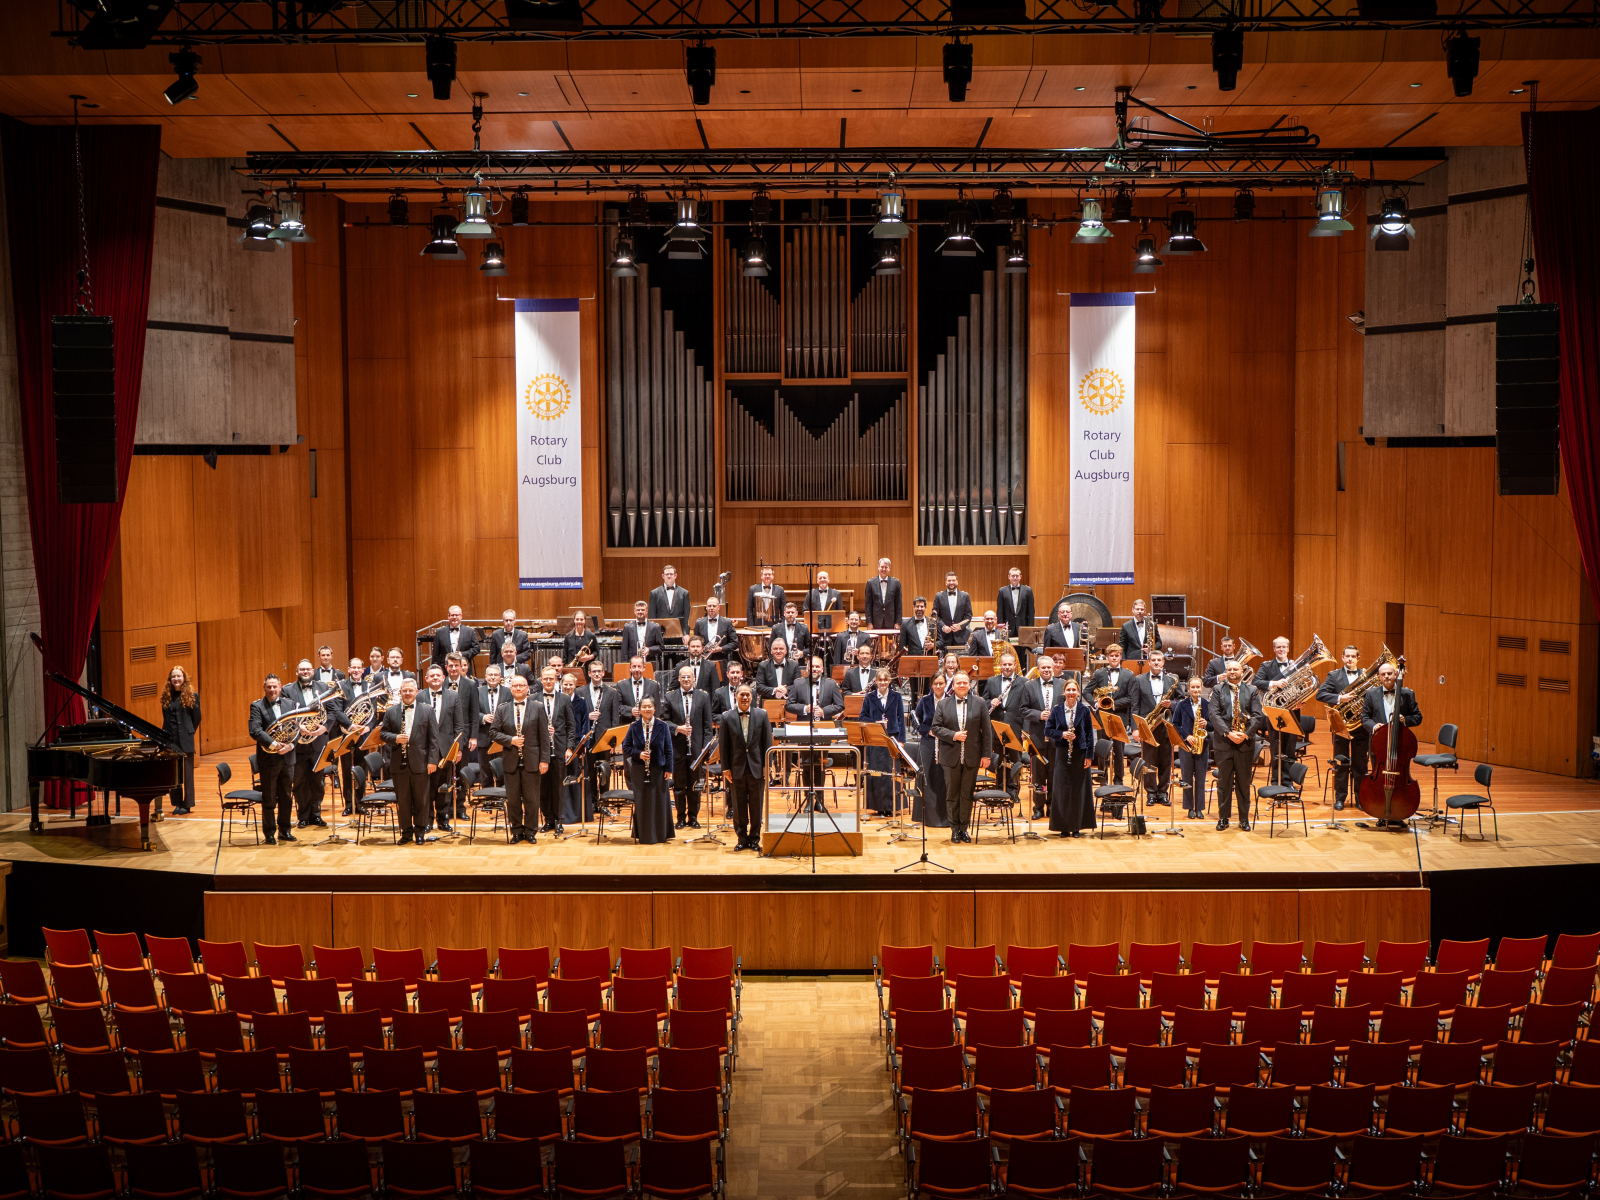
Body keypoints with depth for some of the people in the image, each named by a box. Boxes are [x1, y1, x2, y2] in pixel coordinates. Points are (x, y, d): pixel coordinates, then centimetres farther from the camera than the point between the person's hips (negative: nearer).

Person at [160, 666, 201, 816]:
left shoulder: (192, 696, -3)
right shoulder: (166, 697, 7)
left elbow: (197, 718, 2)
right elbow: (165, 719, 12)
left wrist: (189, 732, 6)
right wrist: (165, 735, 6)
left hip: (185, 741, -3)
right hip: (170, 740, 3)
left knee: (187, 773, 1)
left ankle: (187, 804, 7)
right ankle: (177, 803, 12)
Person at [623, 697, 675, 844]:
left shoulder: (662, 727, 0)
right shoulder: (633, 727, 2)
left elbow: (668, 749, 1)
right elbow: (625, 747, 4)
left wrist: (668, 769, -4)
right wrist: (638, 754, -13)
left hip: (658, 770, -1)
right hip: (639, 770, 1)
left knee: (659, 801, 3)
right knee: (641, 802, 2)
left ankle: (659, 835, 14)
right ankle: (643, 835, 10)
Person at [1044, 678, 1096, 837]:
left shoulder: (1084, 710, 1)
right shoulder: (1056, 710, 4)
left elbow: (1090, 734, 1)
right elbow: (1048, 731, 5)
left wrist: (1089, 755, -5)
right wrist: (1062, 734, -14)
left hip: (1080, 754, -1)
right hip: (1062, 754, 1)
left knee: (1079, 790, 1)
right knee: (1061, 790, 0)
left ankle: (1077, 827, 9)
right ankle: (1064, 827, 7)